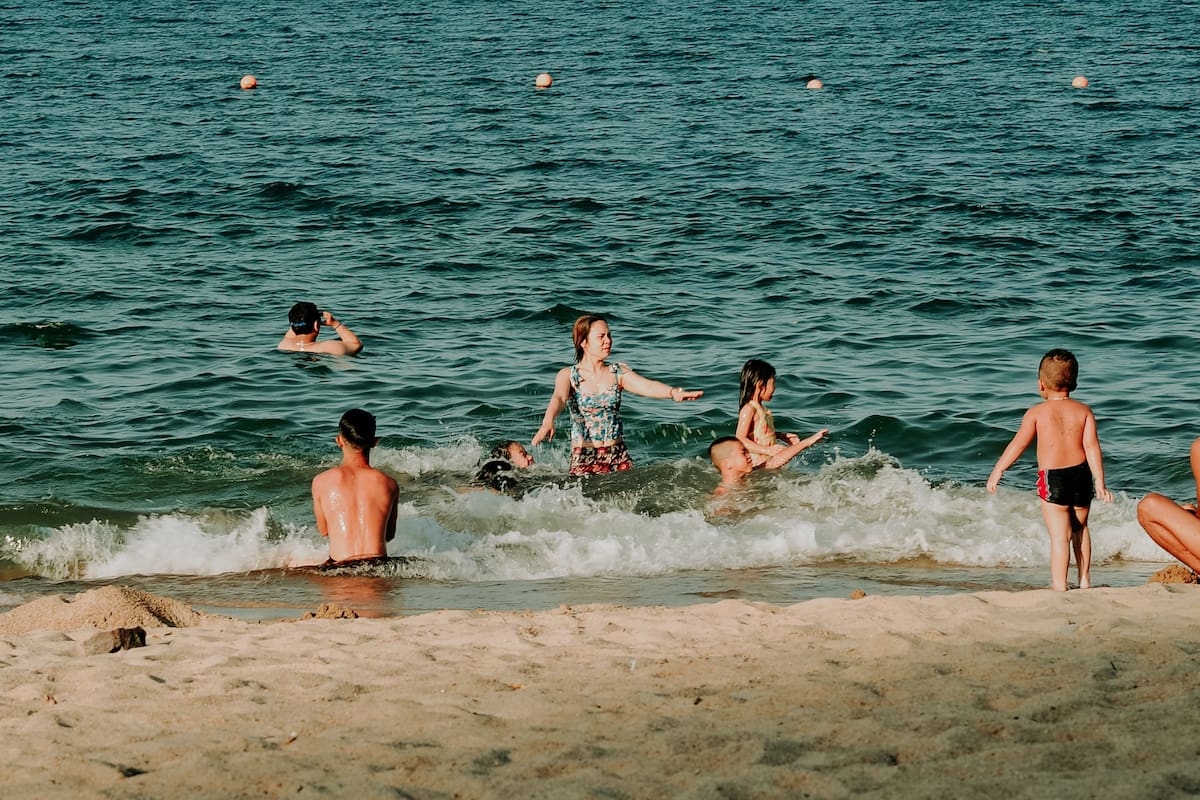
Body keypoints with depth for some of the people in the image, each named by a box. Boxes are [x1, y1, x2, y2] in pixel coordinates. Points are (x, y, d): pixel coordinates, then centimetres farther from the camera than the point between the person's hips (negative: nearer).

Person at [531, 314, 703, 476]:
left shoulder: (619, 373, 4)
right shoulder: (568, 375, -3)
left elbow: (646, 386, -13)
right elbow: (558, 398, -22)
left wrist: (674, 392, -35)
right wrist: (548, 423, -45)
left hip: (618, 455, 3)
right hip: (583, 459, -3)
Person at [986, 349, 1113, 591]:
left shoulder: (1037, 412, -4)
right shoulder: (1084, 411, 3)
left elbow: (1018, 444, -2)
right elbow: (1092, 447, -3)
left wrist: (997, 471, 8)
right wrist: (1100, 484, -4)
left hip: (1052, 478, -4)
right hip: (1081, 475, 4)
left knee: (1059, 535, -6)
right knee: (1080, 528, 23)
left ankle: (1059, 586, -11)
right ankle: (1085, 580, 27)